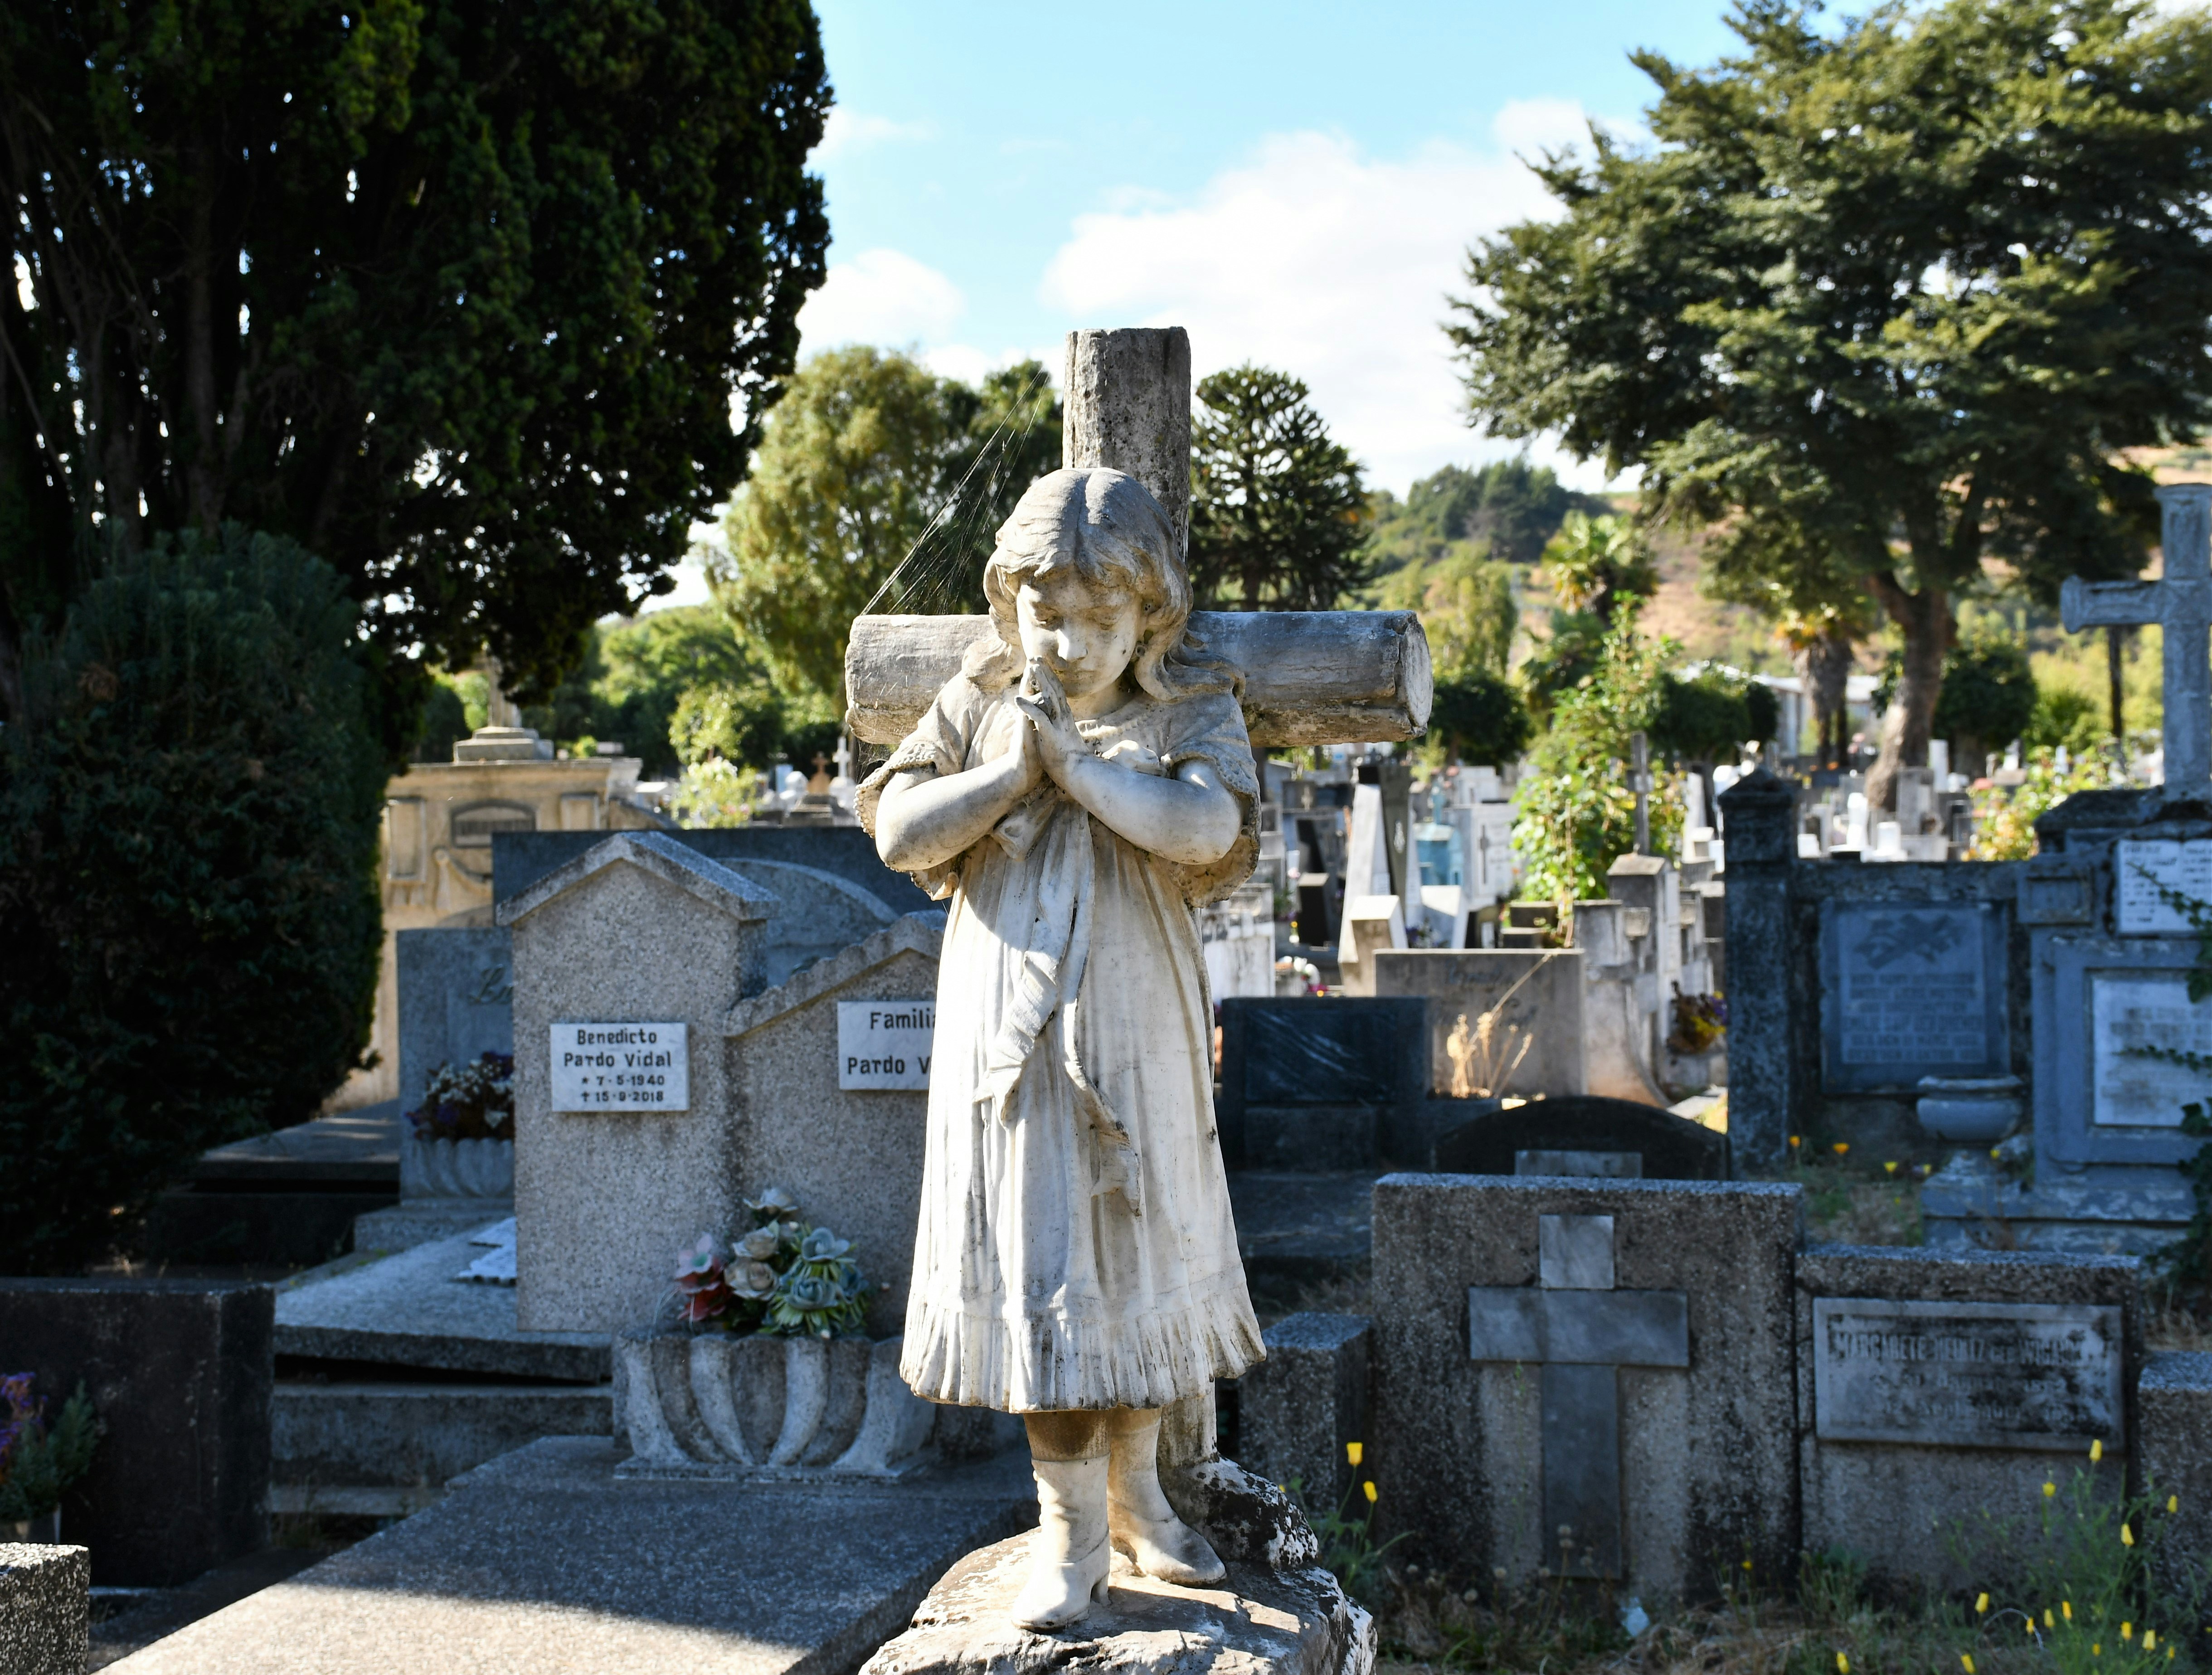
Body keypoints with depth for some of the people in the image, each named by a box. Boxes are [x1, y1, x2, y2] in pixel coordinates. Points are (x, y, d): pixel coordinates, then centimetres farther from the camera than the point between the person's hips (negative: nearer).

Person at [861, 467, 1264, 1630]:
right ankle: (1071, 1537, 8)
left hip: (1136, 1033, 0)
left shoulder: (1193, 710, -1)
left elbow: (1209, 828, -20)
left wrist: (1077, 760, -17)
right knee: (1039, 1269, -1)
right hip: (1010, 1029, 0)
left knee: (1144, 1253, 11)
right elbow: (899, 831, -5)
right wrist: (1015, 765, -14)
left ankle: (1135, 1496, 30)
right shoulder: (978, 704, 4)